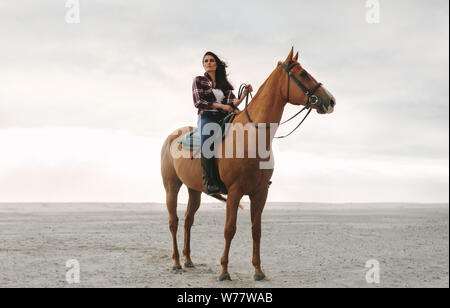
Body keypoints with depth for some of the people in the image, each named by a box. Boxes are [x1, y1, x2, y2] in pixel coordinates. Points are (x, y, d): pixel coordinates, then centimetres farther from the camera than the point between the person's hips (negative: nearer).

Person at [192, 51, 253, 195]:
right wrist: (221, 106, -8)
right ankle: (209, 181, -30)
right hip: (206, 118, -4)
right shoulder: (199, 81, 10)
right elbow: (198, 102, -1)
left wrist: (244, 95, -10)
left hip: (223, 119, 4)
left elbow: (232, 103, 10)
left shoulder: (225, 84, 22)